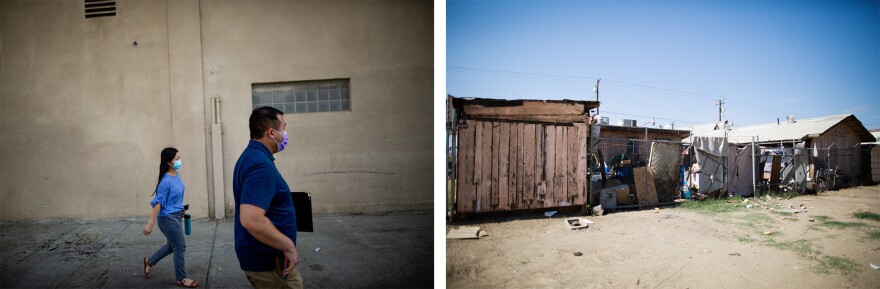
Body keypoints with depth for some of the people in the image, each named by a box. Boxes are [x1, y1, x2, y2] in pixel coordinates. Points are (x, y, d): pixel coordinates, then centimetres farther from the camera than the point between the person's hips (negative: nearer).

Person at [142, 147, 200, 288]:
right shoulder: (166, 181, -25)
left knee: (172, 245, 23)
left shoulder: (176, 175, 1)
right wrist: (150, 224, -19)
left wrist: (181, 210, 25)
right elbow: (158, 203, -23)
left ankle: (149, 261, 44)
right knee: (180, 247, 2)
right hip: (168, 218, -9)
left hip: (175, 216, 9)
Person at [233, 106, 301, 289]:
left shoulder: (250, 156, 9)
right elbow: (252, 220, -33)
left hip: (261, 255, 10)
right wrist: (289, 246, -23)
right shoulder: (261, 164, -23)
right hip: (267, 259, -10)